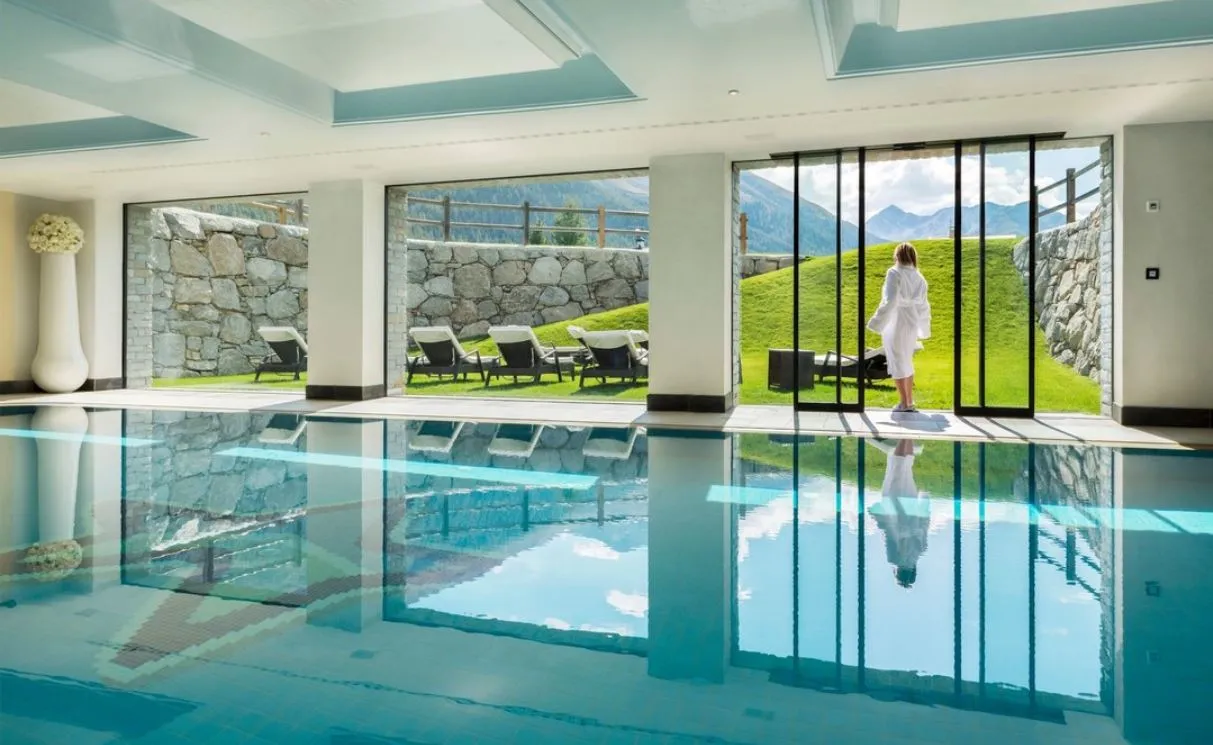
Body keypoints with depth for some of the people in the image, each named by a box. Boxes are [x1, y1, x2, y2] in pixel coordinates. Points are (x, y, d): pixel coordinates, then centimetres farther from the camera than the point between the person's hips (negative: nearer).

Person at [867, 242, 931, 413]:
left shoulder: (894, 273, -10)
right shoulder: (919, 277, 10)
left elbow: (890, 301, -20)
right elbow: (923, 307, 15)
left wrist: (877, 323, -18)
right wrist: (924, 330, 25)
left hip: (894, 324, -6)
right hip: (911, 325, 6)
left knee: (897, 363, 1)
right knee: (906, 362, 17)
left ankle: (903, 403, 2)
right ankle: (910, 402, 20)